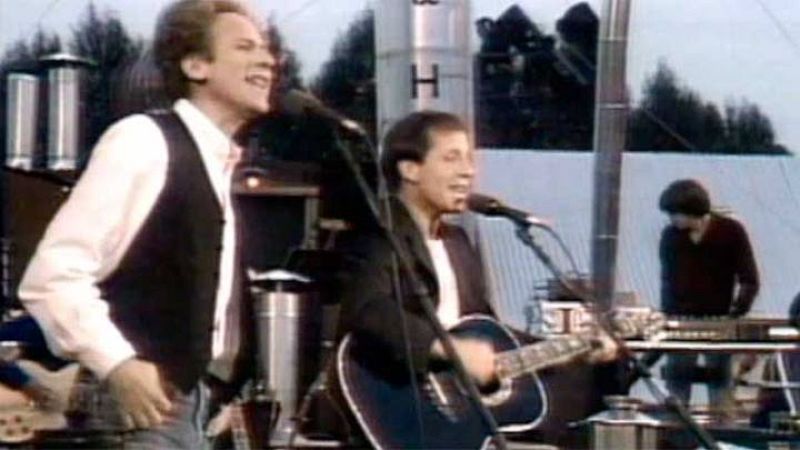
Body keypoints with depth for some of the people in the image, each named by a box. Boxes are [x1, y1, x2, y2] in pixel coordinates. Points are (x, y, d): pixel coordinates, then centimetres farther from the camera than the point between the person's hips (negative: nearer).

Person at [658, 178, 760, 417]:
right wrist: (667, 316, 1)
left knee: (719, 376, 2)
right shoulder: (670, 236, 2)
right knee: (676, 379, 3)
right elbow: (667, 280, 10)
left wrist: (735, 316, -12)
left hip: (719, 322, -2)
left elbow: (749, 281, -4)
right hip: (681, 322, 2)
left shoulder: (731, 232, -6)